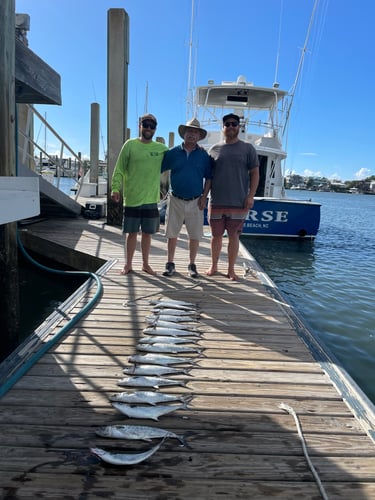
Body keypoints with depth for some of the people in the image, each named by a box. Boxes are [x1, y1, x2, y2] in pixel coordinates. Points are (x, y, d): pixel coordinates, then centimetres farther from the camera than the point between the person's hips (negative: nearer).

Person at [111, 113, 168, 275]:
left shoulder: (162, 149, 8)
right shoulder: (130, 145, 0)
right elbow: (119, 170, -2)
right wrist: (116, 189, -13)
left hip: (151, 199, 2)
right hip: (132, 198, -2)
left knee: (147, 233, 10)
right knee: (132, 232, 5)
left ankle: (145, 264, 23)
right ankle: (128, 264, 19)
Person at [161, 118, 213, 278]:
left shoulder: (204, 155, 3)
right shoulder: (173, 153, 3)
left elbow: (208, 178, 5)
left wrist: (204, 197, -3)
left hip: (195, 201, 0)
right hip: (176, 200, 0)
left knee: (195, 235, 4)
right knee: (172, 234, 5)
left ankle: (192, 265, 17)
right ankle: (170, 264, 18)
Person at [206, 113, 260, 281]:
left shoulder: (247, 148, 6)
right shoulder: (214, 149, 10)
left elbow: (254, 173, 3)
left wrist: (251, 196, -7)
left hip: (238, 203, -1)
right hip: (216, 202, 2)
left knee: (234, 236, 5)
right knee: (216, 235, 10)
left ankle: (231, 269, 17)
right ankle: (213, 266, 25)